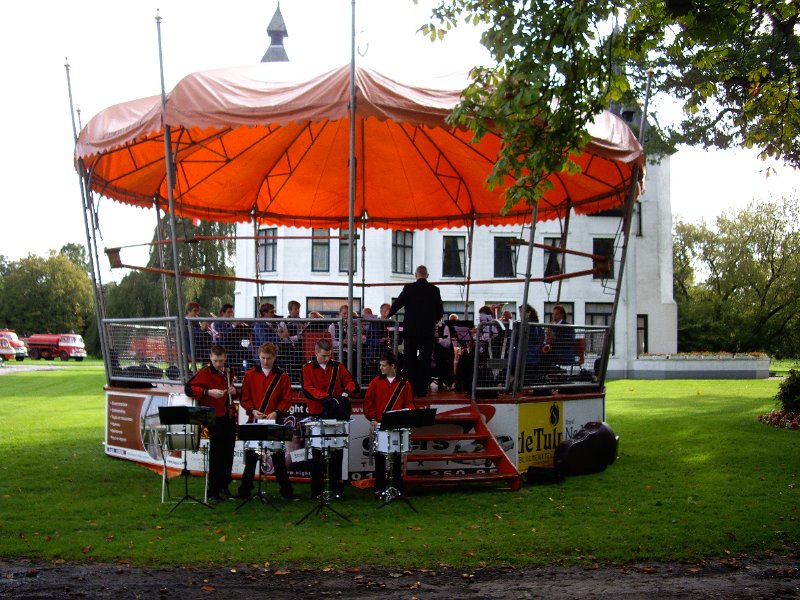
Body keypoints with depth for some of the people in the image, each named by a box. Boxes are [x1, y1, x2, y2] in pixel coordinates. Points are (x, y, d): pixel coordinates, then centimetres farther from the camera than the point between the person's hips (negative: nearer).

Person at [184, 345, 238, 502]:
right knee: (216, 454, -8)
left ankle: (224, 486, 24)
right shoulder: (204, 373, -6)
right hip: (215, 419, -7)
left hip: (229, 418, 7)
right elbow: (189, 389, -16)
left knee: (228, 453, 11)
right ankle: (213, 492, -3)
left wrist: (234, 392, 5)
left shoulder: (228, 373, 15)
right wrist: (208, 392, -26)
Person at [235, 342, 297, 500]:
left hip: (275, 422, -1)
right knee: (251, 457, 7)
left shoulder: (282, 376, 1)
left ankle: (286, 490, 14)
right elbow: (244, 398, 4)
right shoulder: (250, 375, 4)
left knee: (279, 458, 6)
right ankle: (245, 490, 16)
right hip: (254, 421, 1)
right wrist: (253, 410, -12)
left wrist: (276, 412, -14)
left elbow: (286, 400, 0)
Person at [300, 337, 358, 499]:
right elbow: (307, 389, -12)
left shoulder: (338, 367, 8)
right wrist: (325, 396, -26)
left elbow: (350, 381, 4)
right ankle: (316, 489, 11)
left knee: (337, 452, 5)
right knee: (317, 453, 5)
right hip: (317, 415, -2)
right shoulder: (307, 369, 0)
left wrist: (346, 392, -18)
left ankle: (336, 488, 13)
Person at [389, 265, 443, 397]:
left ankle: (409, 389, 6)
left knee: (410, 360, 7)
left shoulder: (409, 288, -5)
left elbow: (397, 304, 0)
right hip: (428, 331, 1)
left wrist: (388, 315, 18)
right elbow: (440, 311, 3)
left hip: (411, 330, -1)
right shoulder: (434, 290, -1)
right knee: (425, 361, 6)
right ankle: (422, 389, 5)